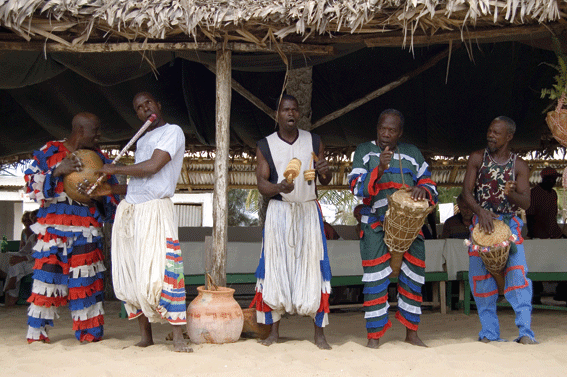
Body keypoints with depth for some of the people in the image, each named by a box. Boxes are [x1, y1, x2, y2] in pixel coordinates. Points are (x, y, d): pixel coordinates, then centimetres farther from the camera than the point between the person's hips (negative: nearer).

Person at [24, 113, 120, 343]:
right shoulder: (50, 152, 5)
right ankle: (36, 332, 9)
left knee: (86, 280, 1)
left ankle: (89, 331, 8)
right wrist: (57, 172, -15)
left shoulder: (98, 158, 14)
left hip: (86, 229, 2)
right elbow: (32, 183, -1)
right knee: (48, 274, -3)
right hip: (53, 226, -2)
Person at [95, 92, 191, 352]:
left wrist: (115, 170, -3)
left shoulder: (172, 131, -2)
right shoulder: (141, 140, 23)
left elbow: (152, 166, -14)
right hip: (128, 208, 8)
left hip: (155, 209, -8)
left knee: (160, 272, -15)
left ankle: (178, 337, -12)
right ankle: (145, 336, 10)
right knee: (131, 275, 4)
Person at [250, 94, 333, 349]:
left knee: (313, 268, -4)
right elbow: (261, 184, -3)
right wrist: (279, 187, -24)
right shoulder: (265, 146, 4)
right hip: (279, 211, 0)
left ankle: (319, 333, 2)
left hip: (308, 210, 1)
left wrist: (325, 172, -12)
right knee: (275, 268, -2)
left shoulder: (314, 142, 8)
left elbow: (325, 181, 12)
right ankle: (274, 331, 9)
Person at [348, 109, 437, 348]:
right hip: (376, 224, -3)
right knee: (375, 278, -6)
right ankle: (374, 335, 3)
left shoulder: (412, 153, 13)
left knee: (413, 275, 5)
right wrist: (379, 168, -21)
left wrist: (423, 190, -10)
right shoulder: (364, 152, 6)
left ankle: (411, 332, 19)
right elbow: (357, 188, -6)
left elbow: (429, 184, 14)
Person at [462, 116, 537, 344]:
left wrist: (511, 194, -25)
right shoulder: (477, 158, 3)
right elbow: (466, 191, -4)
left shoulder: (519, 166, 2)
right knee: (480, 277, 2)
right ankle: (489, 332, 12)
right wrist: (480, 210, -22)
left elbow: (526, 203, -3)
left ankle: (525, 331, -16)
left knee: (517, 272, -16)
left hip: (509, 223, -1)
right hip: (482, 222, 1)